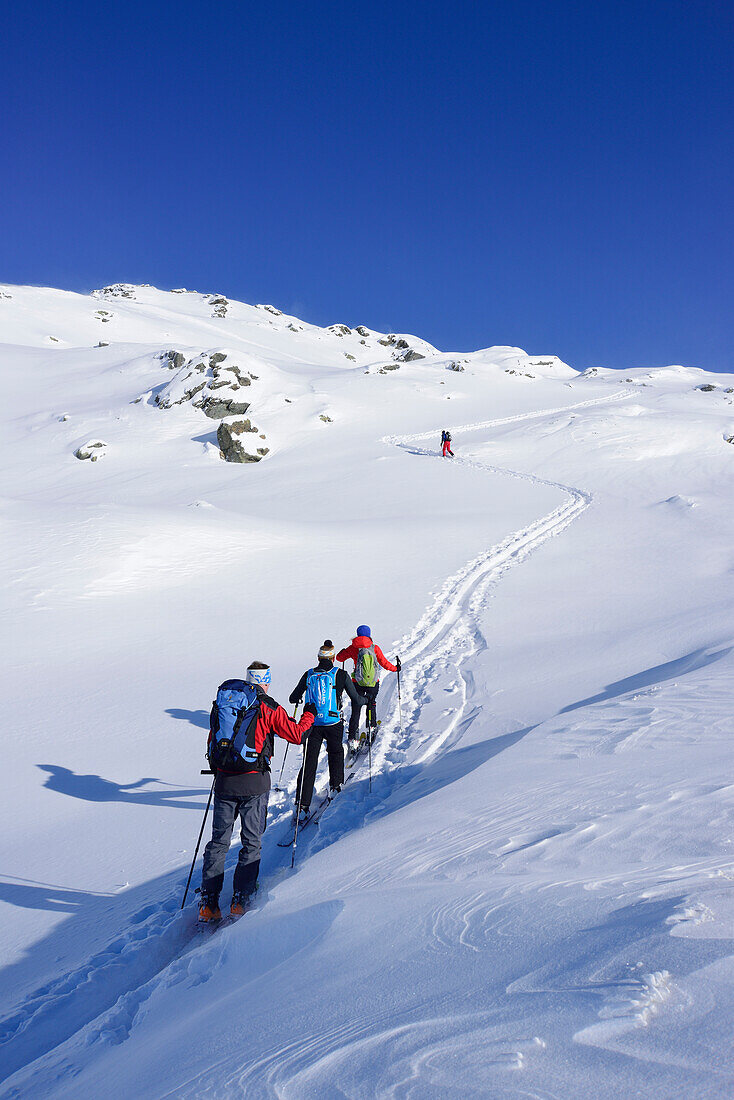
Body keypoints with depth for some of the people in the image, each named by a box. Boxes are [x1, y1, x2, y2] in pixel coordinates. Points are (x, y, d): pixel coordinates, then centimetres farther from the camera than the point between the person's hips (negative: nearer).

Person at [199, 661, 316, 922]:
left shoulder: (222, 702, 6)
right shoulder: (268, 708, -8)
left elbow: (212, 740, 15)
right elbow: (297, 735, 1)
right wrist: (309, 715, 19)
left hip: (224, 781, 4)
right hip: (254, 784, -4)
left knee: (218, 841, 13)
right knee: (251, 843, 9)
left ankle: (208, 904, 12)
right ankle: (240, 902, 7)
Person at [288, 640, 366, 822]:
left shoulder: (309, 675, 2)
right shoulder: (341, 675, -4)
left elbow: (293, 698, 11)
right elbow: (356, 701, 0)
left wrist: (297, 698, 35)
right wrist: (366, 700, 23)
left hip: (312, 723, 1)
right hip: (333, 723, -1)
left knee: (309, 762, 3)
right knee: (336, 752, 28)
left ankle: (302, 805, -4)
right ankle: (336, 784, 42)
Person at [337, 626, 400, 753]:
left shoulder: (353, 648, -5)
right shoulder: (375, 648, -6)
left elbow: (339, 657, 7)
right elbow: (385, 663, -3)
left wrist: (345, 651, 28)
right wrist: (395, 668, 16)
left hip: (358, 684, -1)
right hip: (374, 684, 1)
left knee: (355, 711, 3)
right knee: (371, 704, 30)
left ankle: (353, 739, -3)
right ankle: (372, 727, 37)